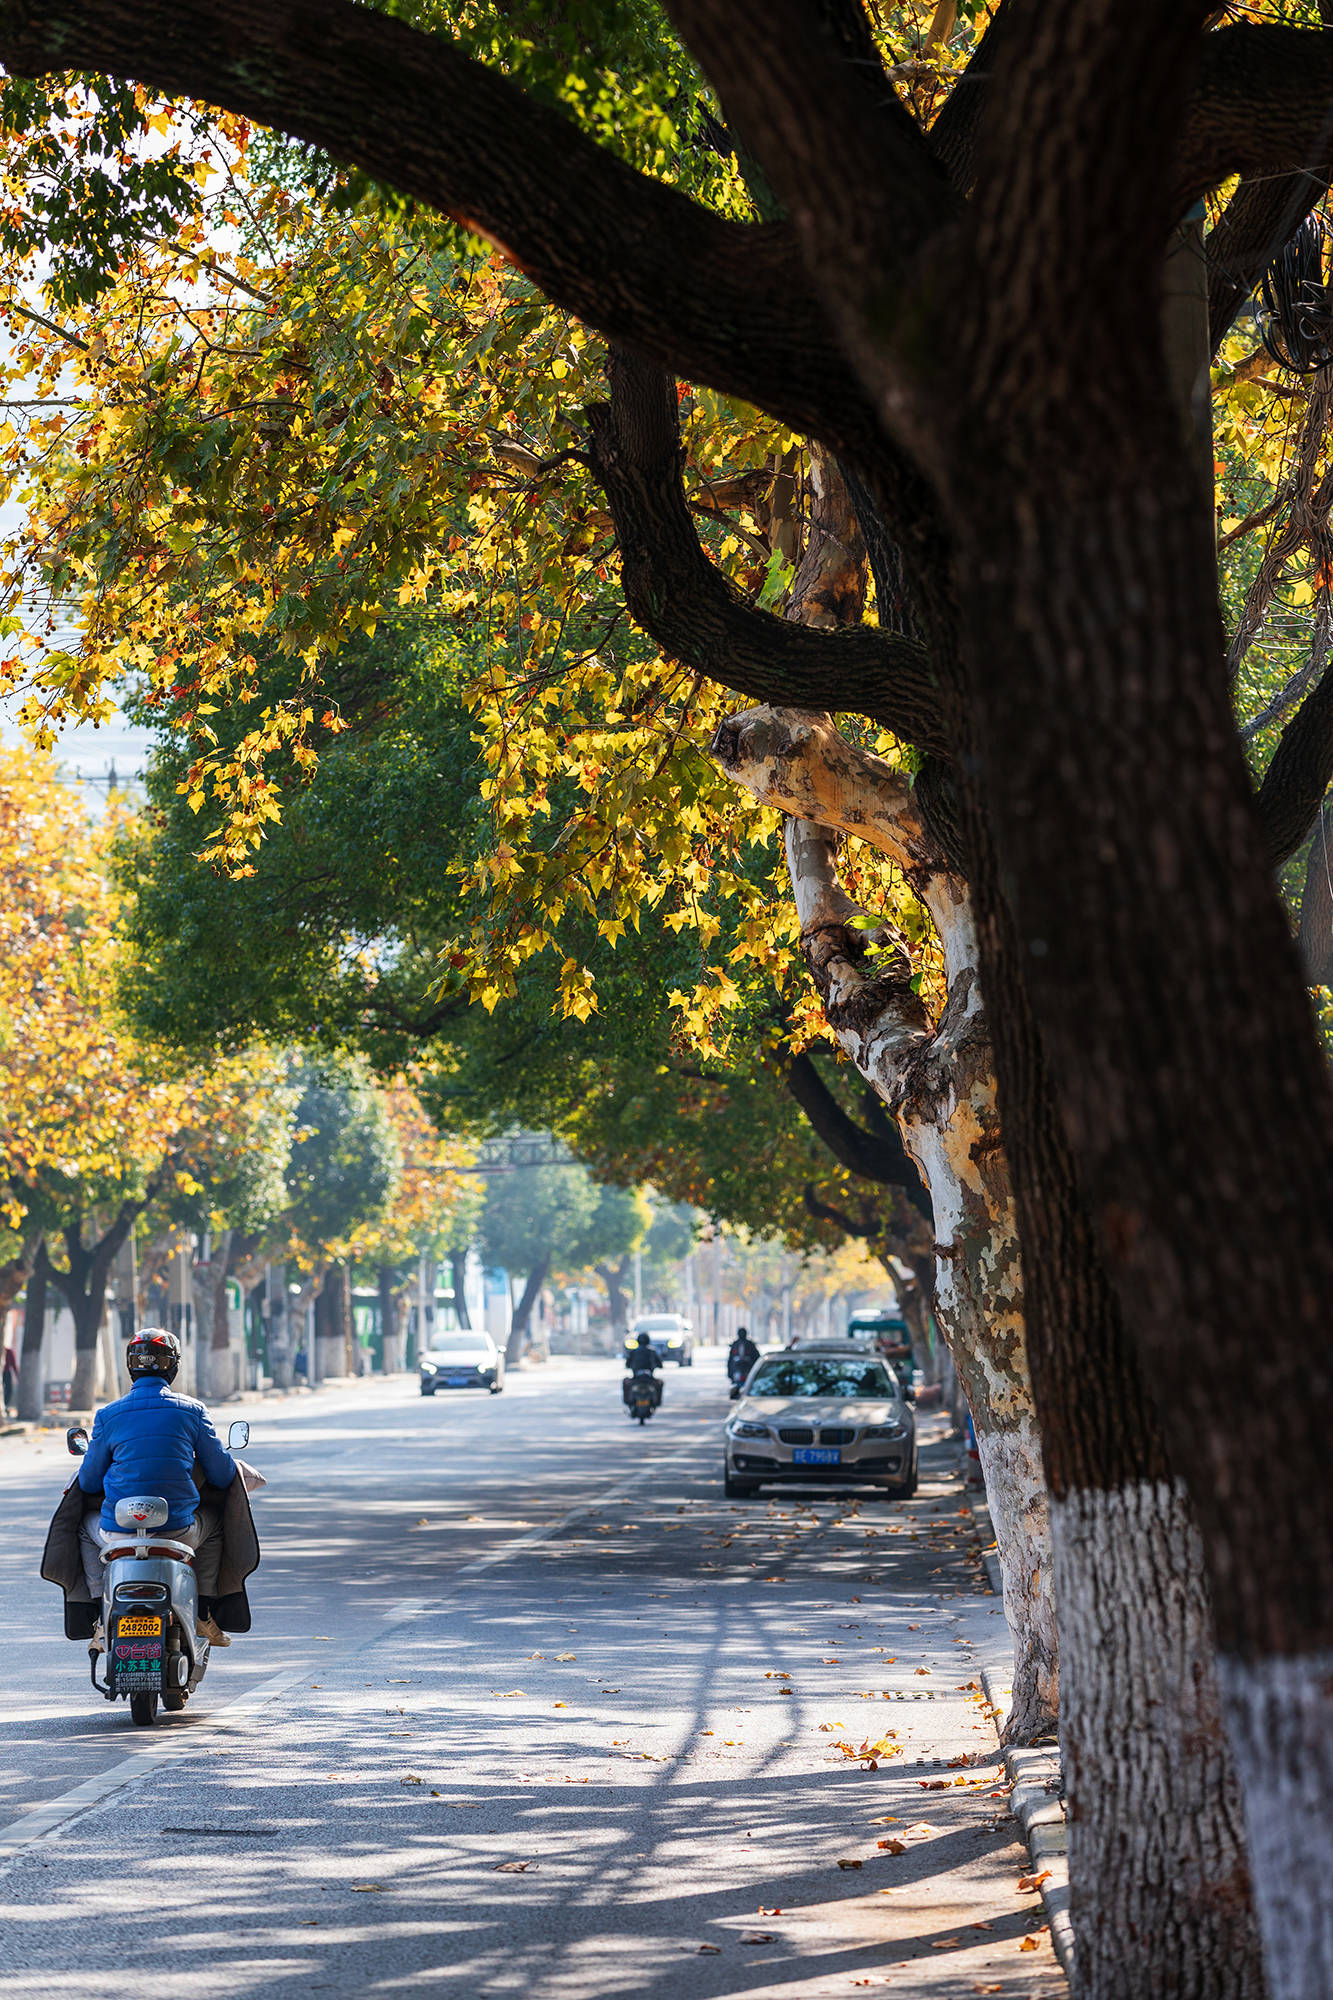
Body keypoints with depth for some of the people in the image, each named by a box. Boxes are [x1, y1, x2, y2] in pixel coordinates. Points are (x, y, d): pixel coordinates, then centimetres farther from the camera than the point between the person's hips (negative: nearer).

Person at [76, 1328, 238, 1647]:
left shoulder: (108, 1416, -2)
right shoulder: (192, 1410, -2)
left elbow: (88, 1482, 7)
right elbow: (222, 1474, 4)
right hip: (179, 1532, 0)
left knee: (87, 1525, 34)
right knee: (213, 1522, 33)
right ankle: (204, 1613, 24)